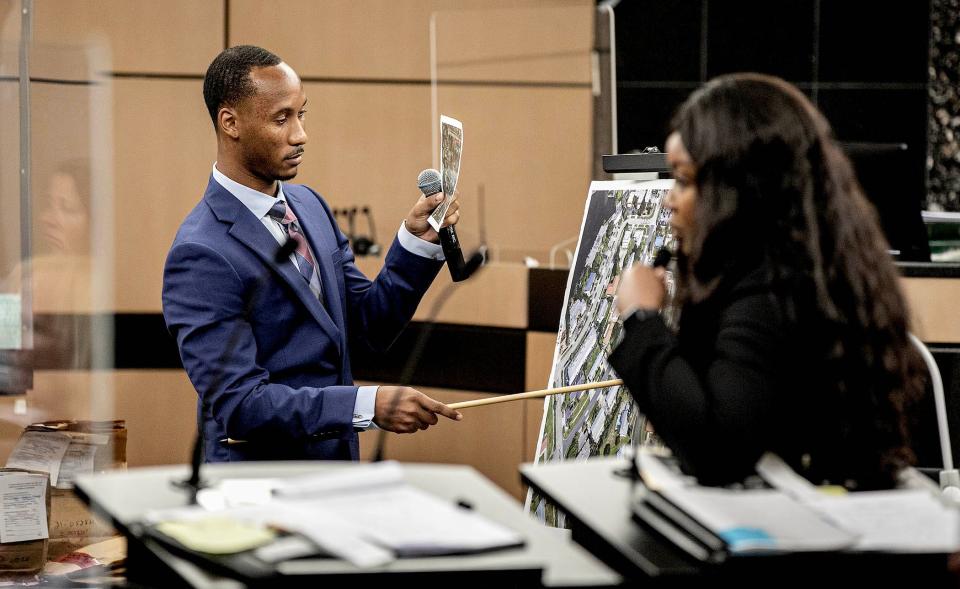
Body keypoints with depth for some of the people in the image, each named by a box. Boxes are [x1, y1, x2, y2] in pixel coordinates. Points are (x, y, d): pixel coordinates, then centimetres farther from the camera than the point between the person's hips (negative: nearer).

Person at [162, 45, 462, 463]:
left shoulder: (308, 204, 5)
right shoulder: (201, 255, -20)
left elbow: (371, 324, 8)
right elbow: (239, 404, -24)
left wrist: (417, 241, -7)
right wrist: (369, 405, -30)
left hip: (336, 461, 7)